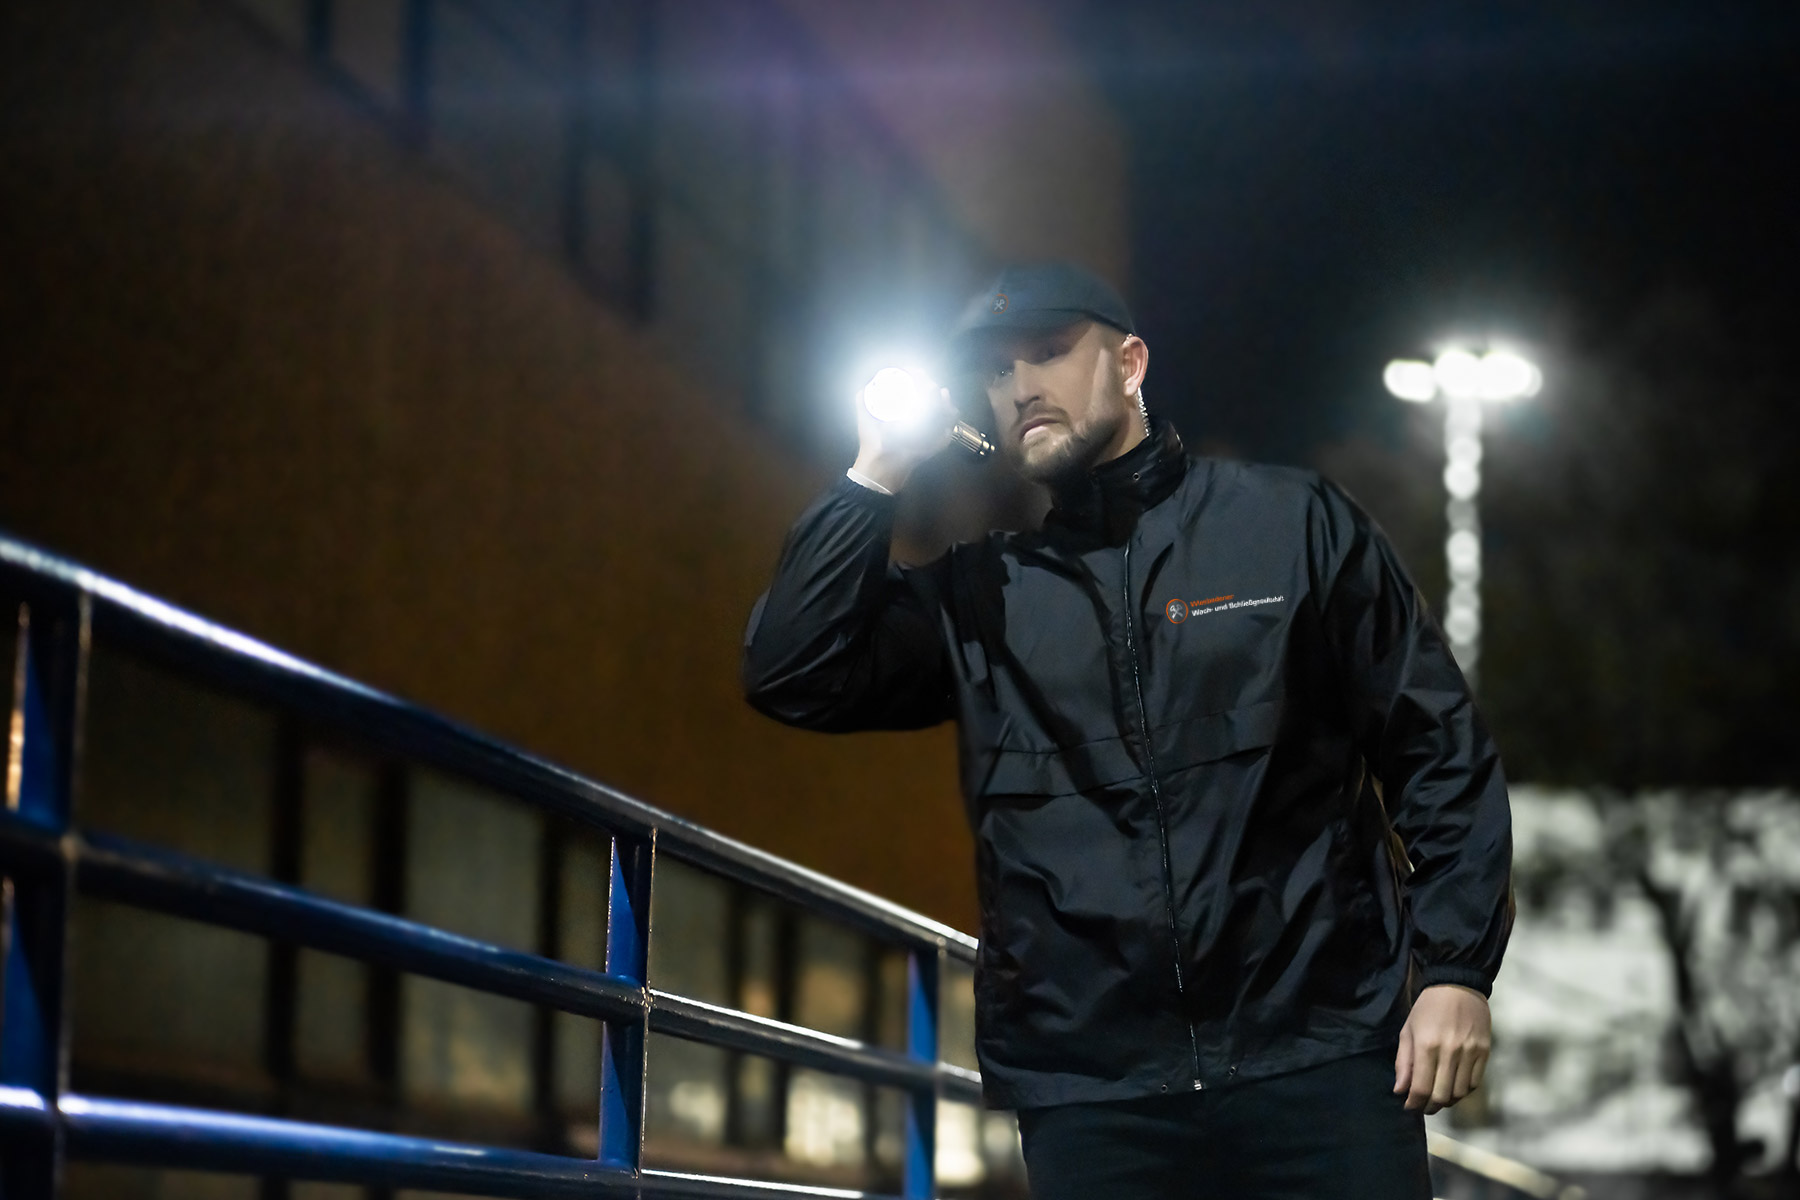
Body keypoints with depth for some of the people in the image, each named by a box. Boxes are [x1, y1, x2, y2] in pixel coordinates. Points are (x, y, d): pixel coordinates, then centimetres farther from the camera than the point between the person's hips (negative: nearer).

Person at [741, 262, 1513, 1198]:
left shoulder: (1291, 524, 6)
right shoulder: (979, 595, 13)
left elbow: (1435, 748, 5)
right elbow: (789, 678, 3)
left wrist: (1456, 970, -4)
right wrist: (877, 477, 2)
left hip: (1318, 1060, -2)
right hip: (1088, 1096, 2)